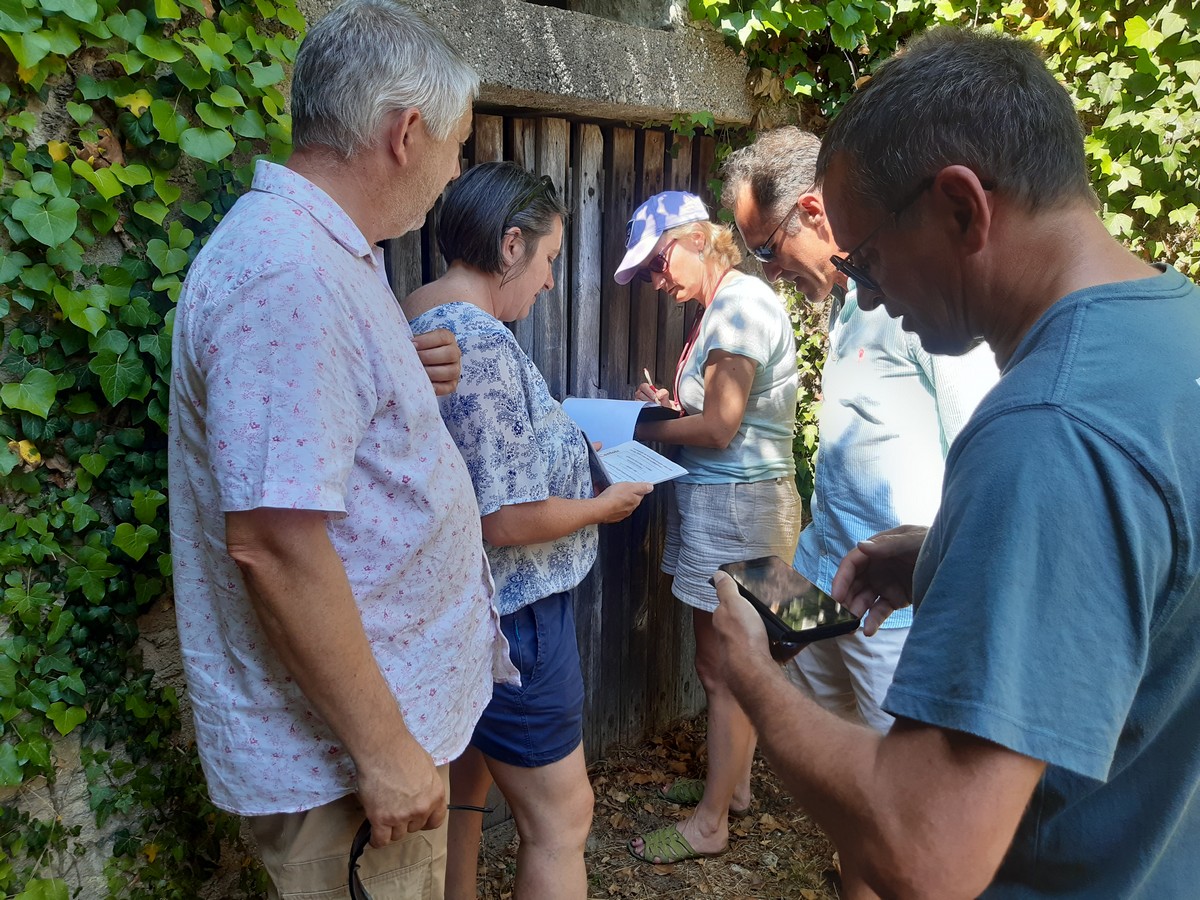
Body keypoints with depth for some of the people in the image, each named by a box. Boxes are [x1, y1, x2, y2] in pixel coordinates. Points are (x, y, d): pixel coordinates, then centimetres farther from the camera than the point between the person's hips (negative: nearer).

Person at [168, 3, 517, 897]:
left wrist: (409, 379, 3)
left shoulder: (321, 248, 8)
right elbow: (270, 540, -28)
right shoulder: (288, 275, -25)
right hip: (339, 749, -9)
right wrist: (383, 749, -21)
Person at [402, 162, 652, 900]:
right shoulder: (482, 345, -24)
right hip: (507, 619, -10)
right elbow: (507, 520, -25)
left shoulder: (416, 320, 5)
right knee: (561, 819, 7)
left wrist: (566, 449, 13)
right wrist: (605, 505, -9)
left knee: (461, 794, 25)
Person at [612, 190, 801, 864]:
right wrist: (671, 405, 1)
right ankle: (733, 783, 35)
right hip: (721, 500, 10)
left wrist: (644, 429, -7)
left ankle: (709, 825, 15)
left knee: (724, 668, 1)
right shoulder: (724, 304, 14)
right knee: (730, 661, 19)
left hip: (738, 503, -10)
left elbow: (719, 429, -19)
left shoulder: (740, 303, -17)